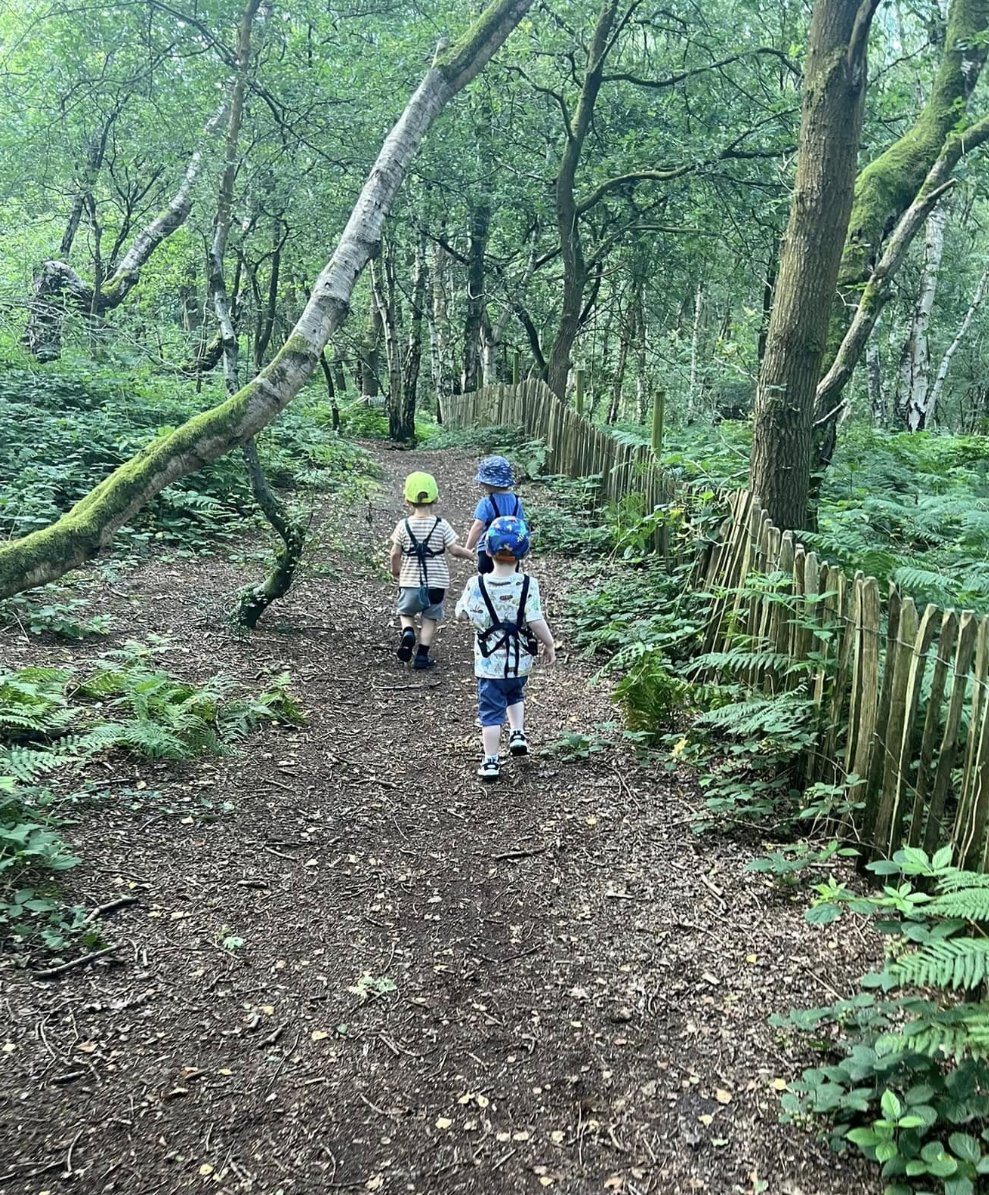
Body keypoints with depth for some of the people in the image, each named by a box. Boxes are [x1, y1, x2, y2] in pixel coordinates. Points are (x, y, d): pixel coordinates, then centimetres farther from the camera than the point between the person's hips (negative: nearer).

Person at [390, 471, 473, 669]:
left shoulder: (403, 525, -7)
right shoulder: (441, 525, -10)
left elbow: (395, 553, -3)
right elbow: (454, 549, -9)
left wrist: (395, 570, 16)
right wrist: (469, 554, 11)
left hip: (410, 581, 1)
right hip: (436, 582, 0)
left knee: (406, 612, 19)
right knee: (430, 619, 10)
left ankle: (408, 633, -10)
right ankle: (422, 656, 7)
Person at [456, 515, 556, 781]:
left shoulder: (476, 584, -13)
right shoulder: (528, 584, -16)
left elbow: (463, 612, 0)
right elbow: (535, 621, -17)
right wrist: (549, 645, -2)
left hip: (489, 662, -1)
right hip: (520, 660, 1)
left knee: (490, 710, 8)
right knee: (515, 694, 31)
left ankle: (490, 761, 8)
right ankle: (518, 733, 17)